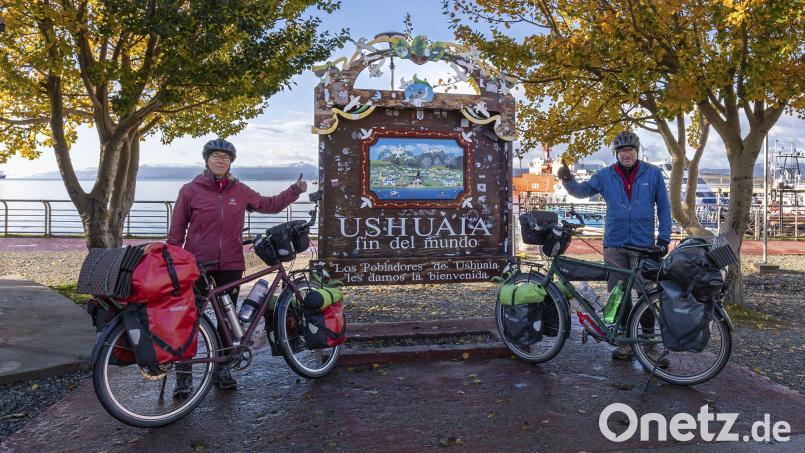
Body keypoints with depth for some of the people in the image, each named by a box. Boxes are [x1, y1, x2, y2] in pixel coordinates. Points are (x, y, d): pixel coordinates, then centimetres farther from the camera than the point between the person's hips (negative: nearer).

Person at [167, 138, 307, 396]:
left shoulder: (240, 191, 6)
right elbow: (176, 231, 2)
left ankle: (221, 369, 25)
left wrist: (295, 191, 8)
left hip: (231, 265, 3)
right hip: (197, 265, -3)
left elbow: (269, 205, 16)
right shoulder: (190, 190, -1)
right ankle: (184, 375, 12)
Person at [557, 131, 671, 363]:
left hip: (644, 245, -2)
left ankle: (649, 342, 13)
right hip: (614, 245, 2)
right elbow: (582, 190, 9)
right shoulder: (605, 175, 5)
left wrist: (664, 238, 1)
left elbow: (663, 207, 5)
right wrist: (568, 180, -11)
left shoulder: (652, 173, 2)